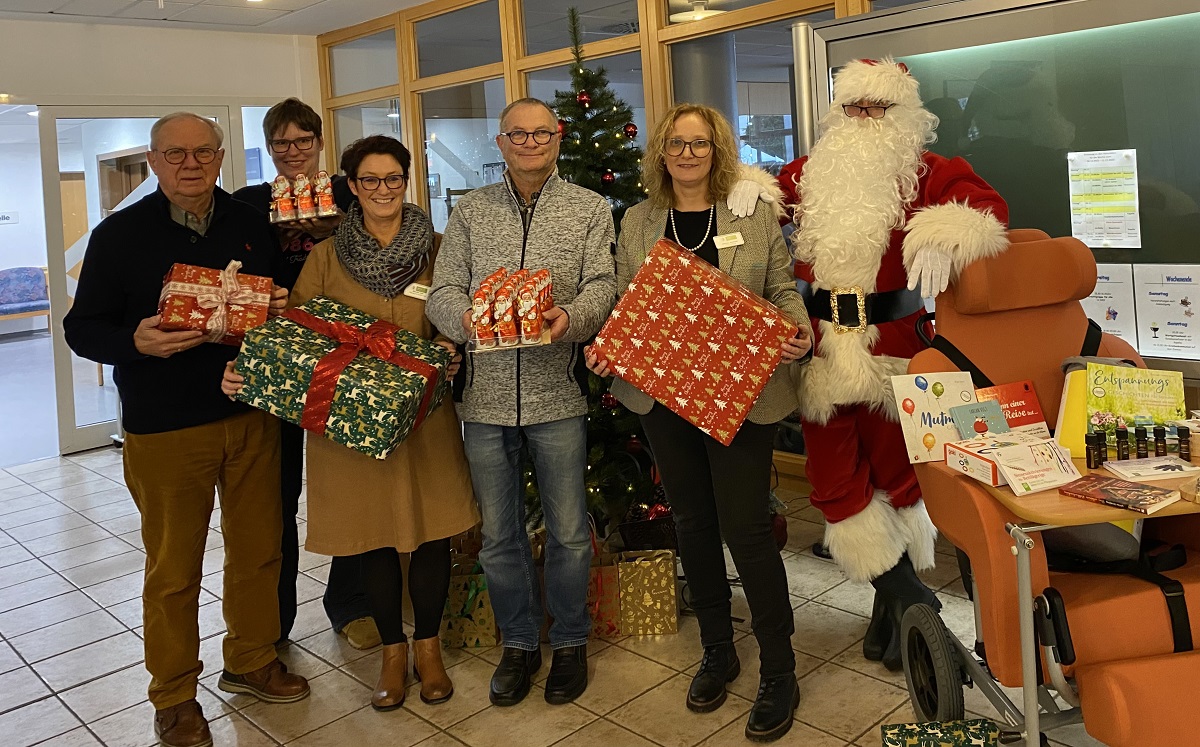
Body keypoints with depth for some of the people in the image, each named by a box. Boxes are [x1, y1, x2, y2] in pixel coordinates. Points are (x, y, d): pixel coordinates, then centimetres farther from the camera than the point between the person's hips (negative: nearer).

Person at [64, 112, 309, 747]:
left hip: (251, 416, 3)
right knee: (173, 569, 6)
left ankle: (251, 661, 34)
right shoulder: (119, 234, 0)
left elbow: (279, 303, 19)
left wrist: (282, 310, -6)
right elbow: (82, 328, -1)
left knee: (258, 550, 13)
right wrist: (136, 341, -22)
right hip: (164, 430, -3)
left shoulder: (250, 226, 9)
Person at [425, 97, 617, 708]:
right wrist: (465, 317, -19)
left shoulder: (589, 209, 7)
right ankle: (519, 642, 30)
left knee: (568, 532, 7)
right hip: (486, 394, 2)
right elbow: (442, 291, 3)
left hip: (557, 393, -1)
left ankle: (570, 641, 28)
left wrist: (571, 316, -24)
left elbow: (602, 285, -3)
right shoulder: (469, 211, 10)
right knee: (498, 534, 11)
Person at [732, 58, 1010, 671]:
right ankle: (909, 596, 21)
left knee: (895, 467, 9)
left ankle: (891, 604, 29)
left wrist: (948, 237, -33)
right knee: (834, 476, 5)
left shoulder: (925, 174, 1)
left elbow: (984, 203, -13)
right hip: (821, 344, 3)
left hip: (894, 344, -3)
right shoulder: (809, 173, 12)